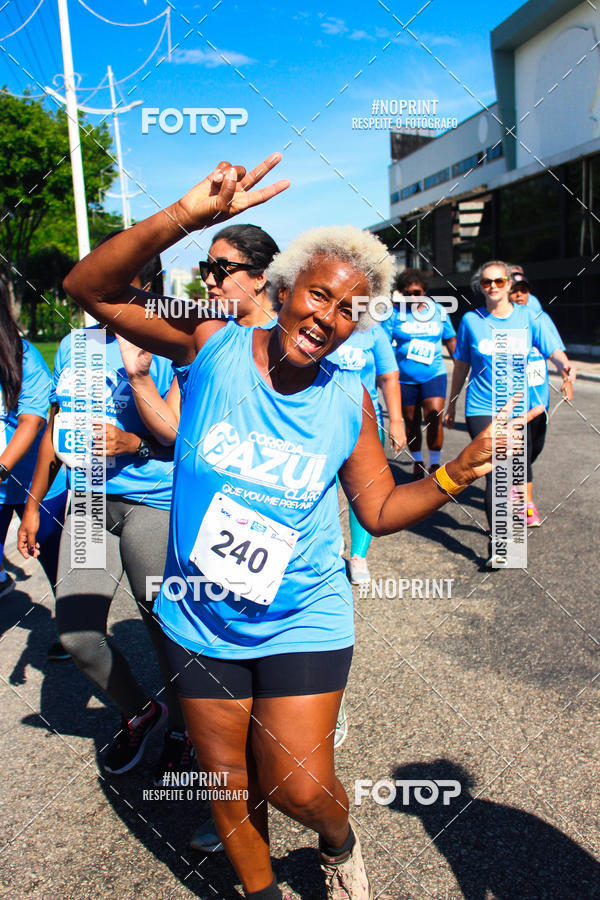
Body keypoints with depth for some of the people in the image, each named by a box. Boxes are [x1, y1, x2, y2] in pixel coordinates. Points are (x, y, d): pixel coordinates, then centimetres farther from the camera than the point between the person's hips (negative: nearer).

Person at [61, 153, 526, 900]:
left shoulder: (349, 400, -8)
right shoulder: (212, 347, -13)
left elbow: (380, 509, 0)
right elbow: (87, 287, -18)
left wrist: (457, 473, -17)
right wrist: (182, 218, -33)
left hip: (303, 623, 0)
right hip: (200, 621, 1)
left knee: (302, 787, 2)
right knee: (228, 782, 18)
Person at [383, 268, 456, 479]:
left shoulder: (438, 311, 6)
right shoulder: (395, 314, 0)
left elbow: (450, 340, 16)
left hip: (434, 374, 0)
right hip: (405, 377, 0)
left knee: (434, 415, -18)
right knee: (411, 422, 9)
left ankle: (435, 463, -2)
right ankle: (417, 461, 30)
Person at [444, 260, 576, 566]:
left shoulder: (529, 318, 0)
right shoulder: (471, 320, 1)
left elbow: (554, 350, -11)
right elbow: (461, 366, 10)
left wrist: (565, 366, -35)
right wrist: (451, 405, 15)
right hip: (482, 409, -1)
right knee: (496, 472, -12)